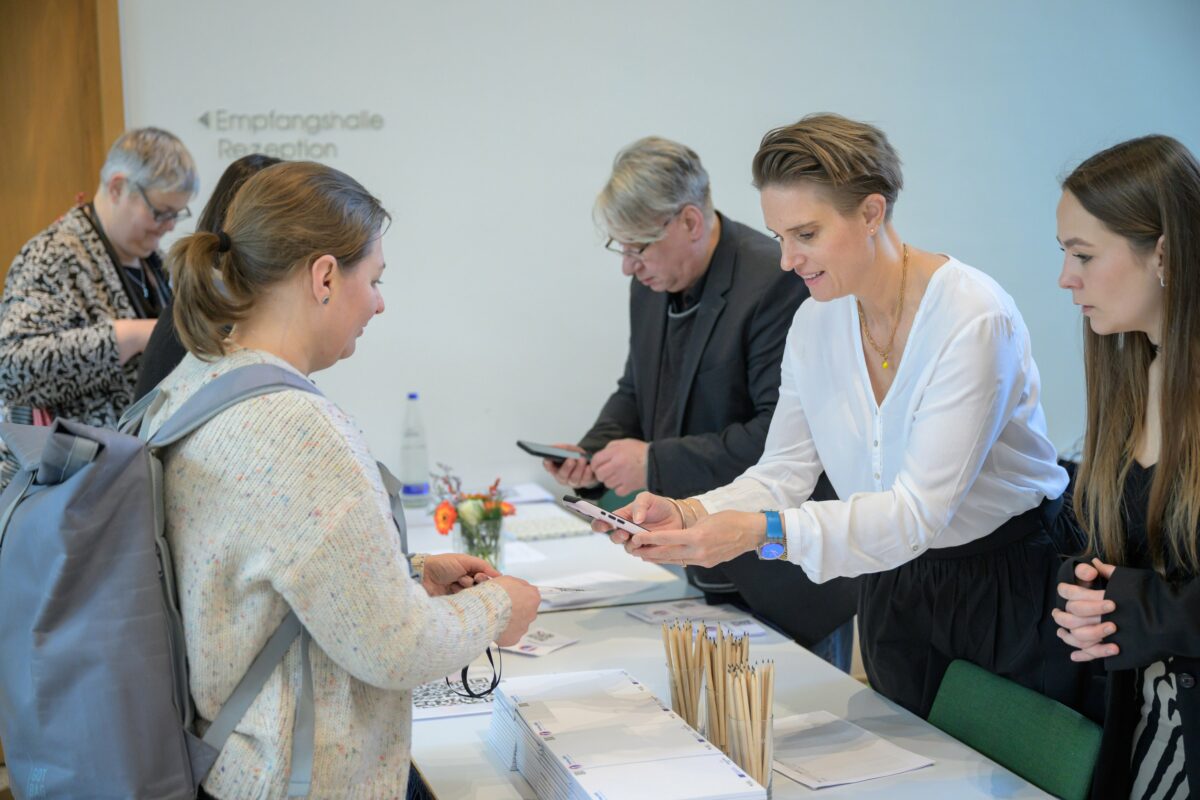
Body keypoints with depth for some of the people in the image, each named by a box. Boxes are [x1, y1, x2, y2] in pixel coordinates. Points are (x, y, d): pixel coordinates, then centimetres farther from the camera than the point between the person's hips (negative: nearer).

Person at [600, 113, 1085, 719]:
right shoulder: (815, 323, -4)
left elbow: (919, 510, -30)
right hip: (896, 593, 6)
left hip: (1011, 594, -5)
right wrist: (688, 514, -21)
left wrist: (764, 531, -41)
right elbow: (783, 473, -2)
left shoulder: (973, 318, -25)